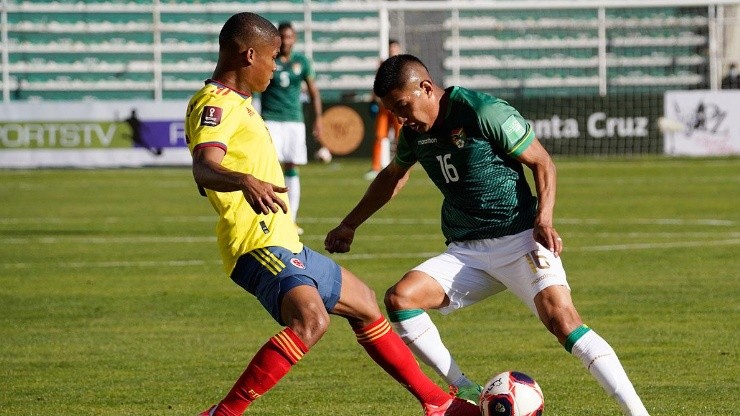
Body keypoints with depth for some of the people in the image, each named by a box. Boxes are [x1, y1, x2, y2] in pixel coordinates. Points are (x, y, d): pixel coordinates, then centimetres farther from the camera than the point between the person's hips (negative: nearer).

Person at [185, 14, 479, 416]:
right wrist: (244, 182, -55)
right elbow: (203, 167, -35)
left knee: (362, 304, 23)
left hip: (285, 246, 11)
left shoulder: (233, 103, 17)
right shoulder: (214, 105, -15)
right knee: (311, 318, -34)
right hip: (259, 247, -11)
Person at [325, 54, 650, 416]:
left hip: (518, 239, -6)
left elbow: (542, 163, -7)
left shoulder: (483, 113, -13)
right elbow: (393, 176, 30)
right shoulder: (414, 132, 8)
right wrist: (350, 225, 33)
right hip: (465, 253, 6)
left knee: (561, 318, -26)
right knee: (400, 298, -16)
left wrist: (543, 219, -20)